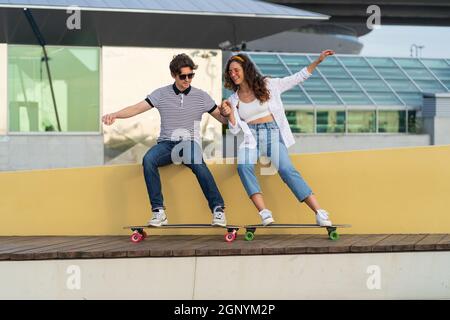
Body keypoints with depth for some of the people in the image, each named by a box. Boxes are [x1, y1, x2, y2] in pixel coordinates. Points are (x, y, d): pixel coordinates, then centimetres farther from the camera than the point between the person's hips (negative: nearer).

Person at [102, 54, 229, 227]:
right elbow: (137, 108, -1)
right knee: (148, 159, -32)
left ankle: (218, 208, -31)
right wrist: (115, 115, -18)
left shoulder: (201, 96, 8)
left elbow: (222, 118, 9)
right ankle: (158, 211, -31)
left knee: (198, 164, -37)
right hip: (166, 143, 1)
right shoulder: (161, 94, 7)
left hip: (190, 144, -1)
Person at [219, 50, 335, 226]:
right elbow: (235, 130, 12)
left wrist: (318, 61, 6)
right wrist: (229, 114, -6)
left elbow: (297, 78, 11)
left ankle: (320, 213, -30)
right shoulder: (233, 99, 15)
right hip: (250, 135, 2)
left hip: (272, 132, -2)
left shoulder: (267, 85, 9)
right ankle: (264, 212, -38)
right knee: (243, 166, -32)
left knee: (286, 169, -26)